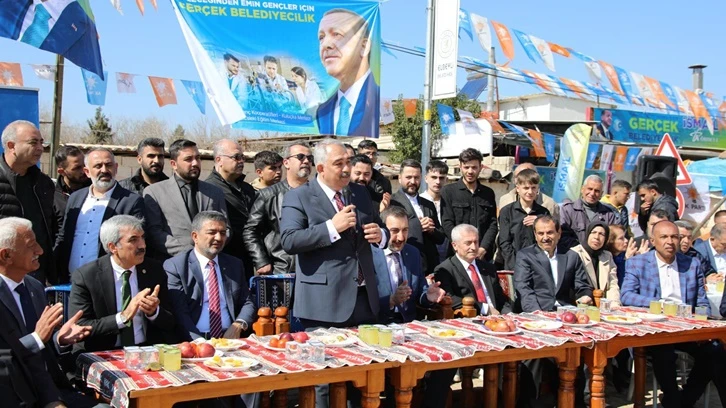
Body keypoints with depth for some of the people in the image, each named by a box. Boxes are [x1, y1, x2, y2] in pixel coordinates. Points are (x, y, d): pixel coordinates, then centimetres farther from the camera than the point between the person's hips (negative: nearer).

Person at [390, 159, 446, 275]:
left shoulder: (429, 205, 18)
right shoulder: (391, 202, -1)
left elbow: (441, 238, 17)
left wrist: (431, 229, -4)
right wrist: (418, 226, -12)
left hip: (430, 265, 5)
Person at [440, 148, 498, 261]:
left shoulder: (488, 193, 15)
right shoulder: (448, 191, 5)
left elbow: (493, 224, 8)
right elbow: (447, 223, -3)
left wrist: (483, 248, -8)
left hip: (484, 255, 3)